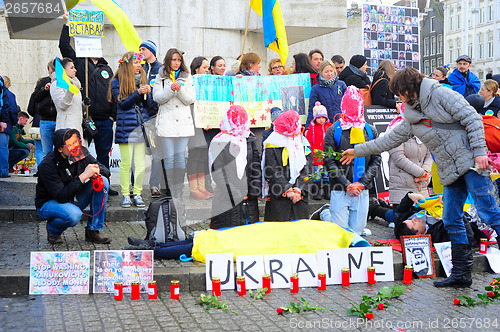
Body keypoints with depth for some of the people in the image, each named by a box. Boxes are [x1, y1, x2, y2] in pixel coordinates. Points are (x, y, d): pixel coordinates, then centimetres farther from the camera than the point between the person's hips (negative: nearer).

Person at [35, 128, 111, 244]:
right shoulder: (47, 165, -26)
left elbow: (106, 171, 0)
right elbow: (61, 196, -32)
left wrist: (96, 170, -25)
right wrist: (83, 176, -36)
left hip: (73, 200, 6)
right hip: (49, 203, -6)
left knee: (103, 181, -14)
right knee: (74, 215, -38)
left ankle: (93, 231, -8)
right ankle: (52, 229, 0)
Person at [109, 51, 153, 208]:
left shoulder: (142, 79, 13)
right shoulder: (117, 82, 1)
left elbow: (148, 104, 11)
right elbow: (122, 104, -8)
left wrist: (147, 93, -9)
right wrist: (138, 92, -17)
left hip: (141, 125, 4)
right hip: (125, 126, -4)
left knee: (141, 163, 3)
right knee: (126, 163, -1)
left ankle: (137, 194, 10)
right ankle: (125, 194, 7)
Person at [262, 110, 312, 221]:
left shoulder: (303, 143, 10)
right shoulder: (273, 144, -1)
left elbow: (307, 170, 3)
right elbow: (272, 172, -8)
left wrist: (298, 189, -11)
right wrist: (287, 190, -15)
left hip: (300, 196, 3)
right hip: (278, 197, -3)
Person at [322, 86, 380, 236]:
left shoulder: (370, 131, 8)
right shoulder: (334, 131, -1)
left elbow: (376, 160, 6)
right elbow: (329, 161, -5)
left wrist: (362, 183, -7)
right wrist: (347, 185, -12)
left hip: (362, 190, 3)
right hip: (340, 190, -3)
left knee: (357, 231, 5)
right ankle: (325, 214, 24)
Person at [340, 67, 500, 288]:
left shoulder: (440, 94, -4)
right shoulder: (411, 116, 18)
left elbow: (472, 118, -8)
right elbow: (390, 139, 25)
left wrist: (479, 150, -16)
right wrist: (357, 151, 28)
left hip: (470, 162, -7)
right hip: (450, 172, 8)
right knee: (451, 221, 3)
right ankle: (461, 273, 8)